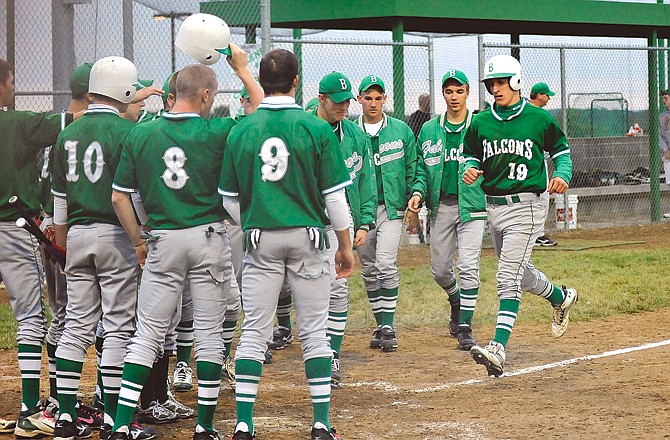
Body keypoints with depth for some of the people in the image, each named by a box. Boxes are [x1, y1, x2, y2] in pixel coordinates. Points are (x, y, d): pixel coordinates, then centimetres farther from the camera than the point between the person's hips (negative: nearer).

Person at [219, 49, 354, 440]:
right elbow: (335, 195, -4)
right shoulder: (317, 128, -6)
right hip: (308, 238, -1)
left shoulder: (242, 131, 0)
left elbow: (230, 199, 5)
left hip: (261, 240, 1)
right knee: (314, 332, 5)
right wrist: (346, 245, 5)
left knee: (254, 332, 5)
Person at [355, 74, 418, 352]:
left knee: (386, 264, -15)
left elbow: (412, 169, 8)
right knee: (369, 269, 7)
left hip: (392, 207, -2)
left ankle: (388, 328, -12)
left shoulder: (401, 131, 5)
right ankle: (381, 326, 17)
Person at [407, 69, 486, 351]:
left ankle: (465, 328, -8)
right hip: (441, 206, 3)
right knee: (439, 269, 9)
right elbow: (422, 168, 14)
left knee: (468, 266, -14)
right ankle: (457, 301, 41)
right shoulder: (429, 130, 10)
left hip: (472, 204, -3)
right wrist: (418, 192, -3)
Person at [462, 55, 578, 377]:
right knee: (519, 273, 20)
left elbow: (561, 151, 6)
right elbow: (471, 155, 15)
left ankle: (498, 348, -22)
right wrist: (470, 169, -8)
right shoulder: (481, 123, 6)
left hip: (525, 205, -6)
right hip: (494, 207, 6)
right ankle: (561, 297, 50)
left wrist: (562, 175, -14)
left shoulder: (539, 119, -4)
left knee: (508, 277, -15)